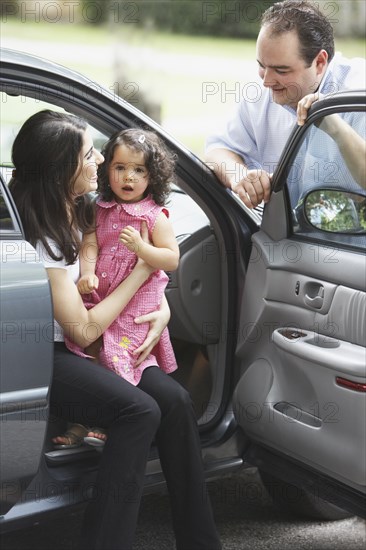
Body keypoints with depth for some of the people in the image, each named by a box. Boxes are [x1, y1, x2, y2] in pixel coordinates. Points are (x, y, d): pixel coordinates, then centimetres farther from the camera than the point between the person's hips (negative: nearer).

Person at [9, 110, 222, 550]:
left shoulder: (78, 209, 3)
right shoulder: (39, 237, -22)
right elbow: (83, 331, -19)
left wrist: (163, 308, -6)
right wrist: (142, 270, -13)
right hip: (42, 358, -8)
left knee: (174, 399, -14)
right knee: (140, 410, -29)